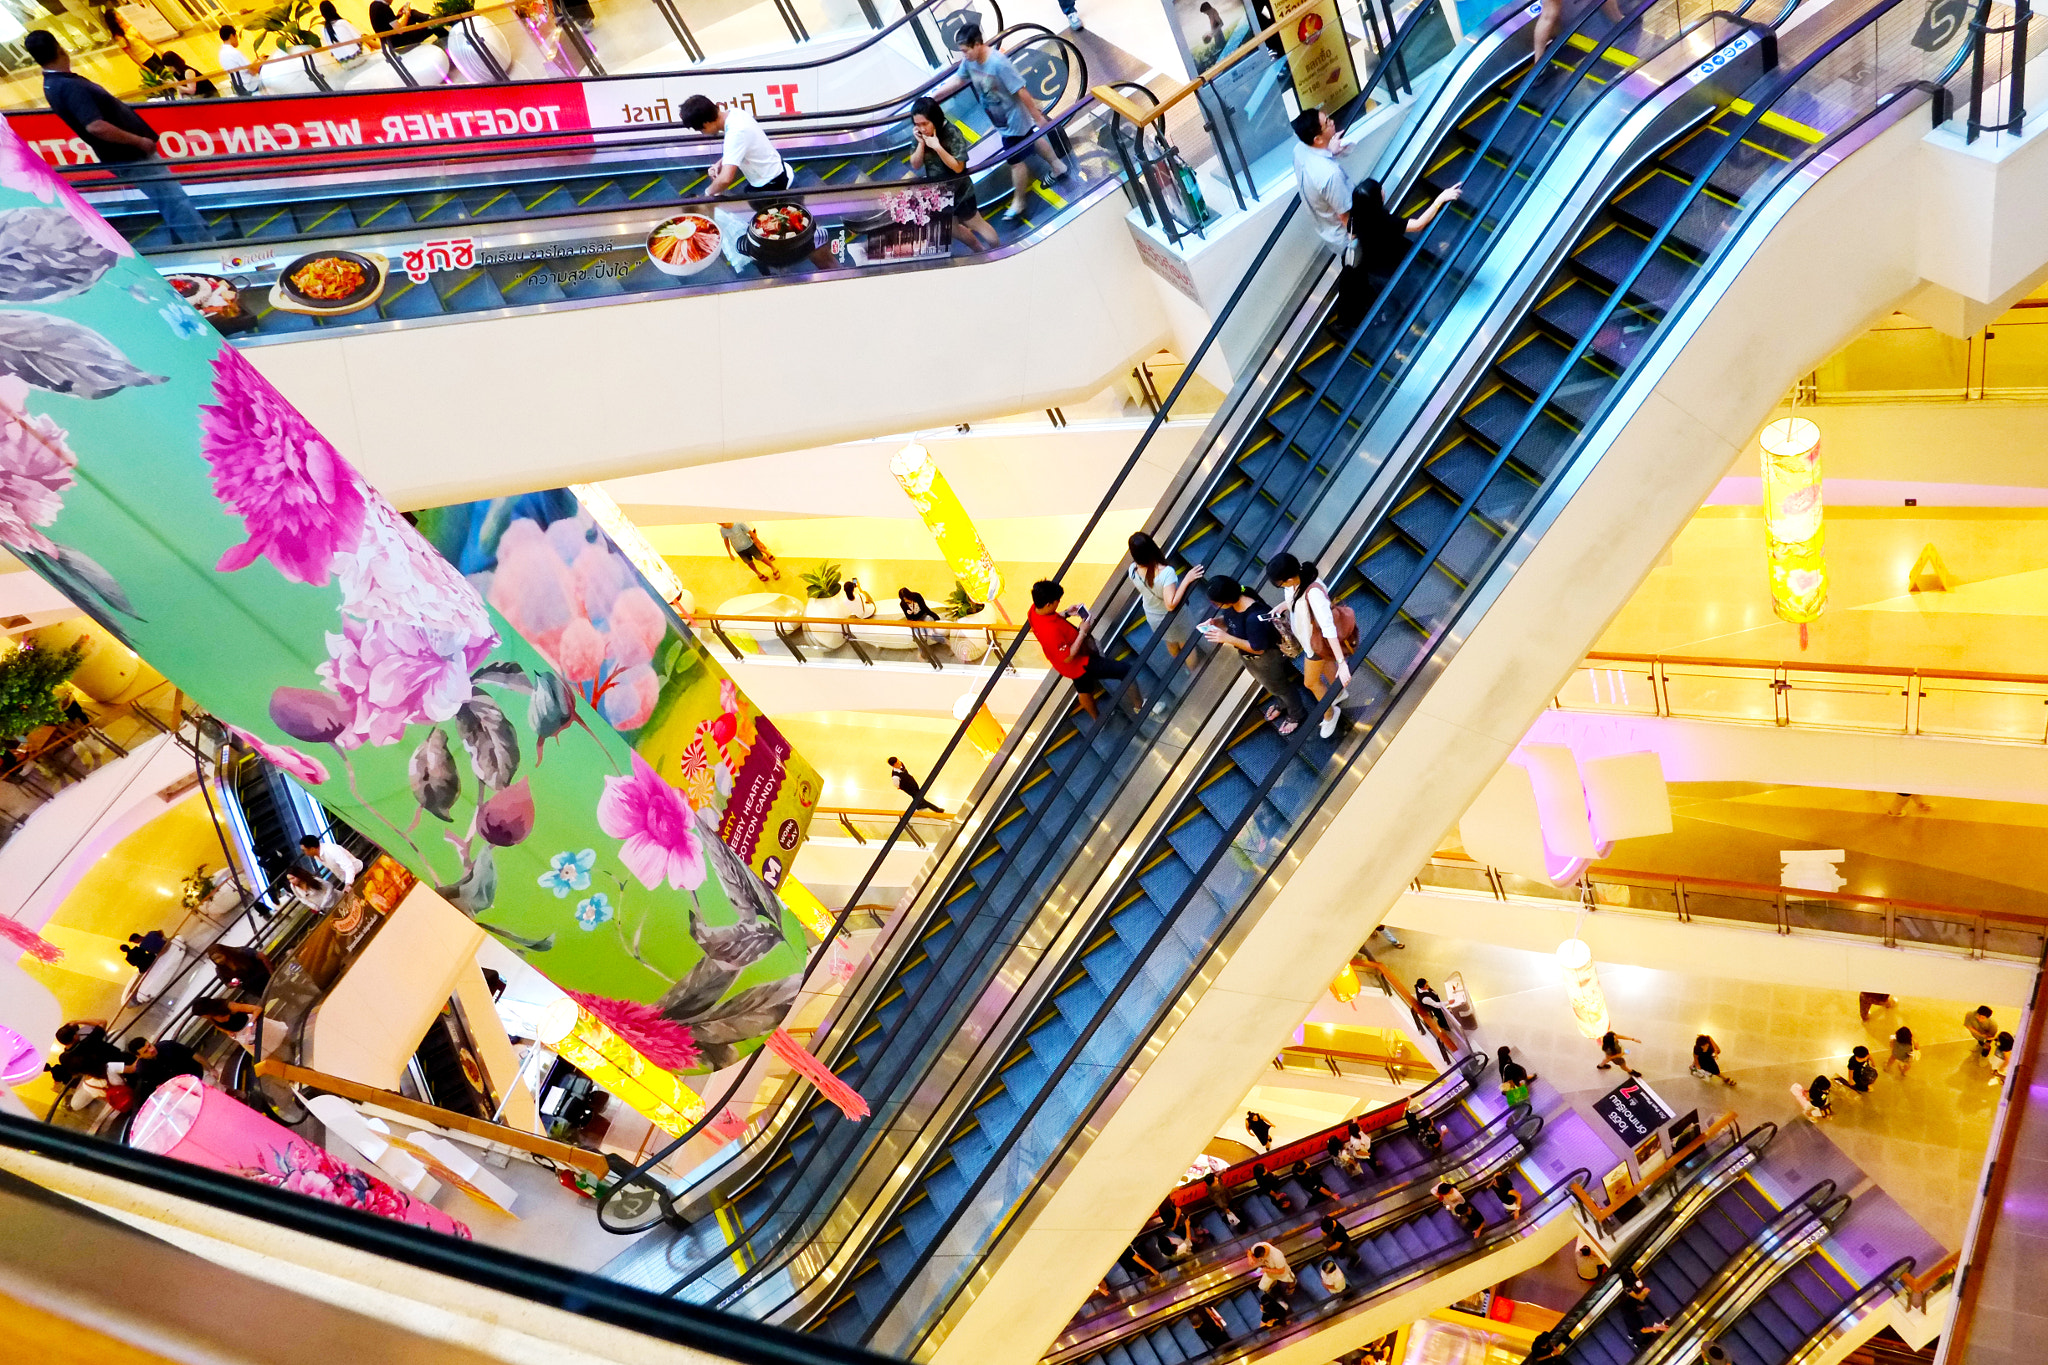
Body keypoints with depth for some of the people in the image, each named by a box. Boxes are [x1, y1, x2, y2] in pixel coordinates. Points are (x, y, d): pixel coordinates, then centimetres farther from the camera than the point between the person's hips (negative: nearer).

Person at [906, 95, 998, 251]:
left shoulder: (952, 133, -26)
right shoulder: (919, 134, -12)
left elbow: (958, 167, -25)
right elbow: (915, 166, -8)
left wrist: (937, 146, -35)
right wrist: (921, 143, -25)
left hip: (959, 191, -6)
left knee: (975, 224, 10)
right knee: (952, 228, 21)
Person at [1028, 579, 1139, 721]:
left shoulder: (1034, 609, -17)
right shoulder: (1051, 632, -43)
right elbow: (1068, 657, -31)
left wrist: (1066, 614, -5)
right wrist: (1082, 633, -26)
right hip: (1079, 665, -9)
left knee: (1084, 691, 34)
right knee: (1127, 671, 1)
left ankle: (1096, 718, 59)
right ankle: (1139, 706, 24)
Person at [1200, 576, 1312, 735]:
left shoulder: (1254, 617, -45)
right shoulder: (1232, 603, -21)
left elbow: (1258, 648, -34)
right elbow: (1229, 618, 2)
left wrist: (1227, 638, -38)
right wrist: (1216, 621, -20)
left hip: (1266, 657, -8)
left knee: (1279, 686, 22)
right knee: (1269, 684, 34)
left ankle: (1297, 715, 50)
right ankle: (1282, 704, 64)